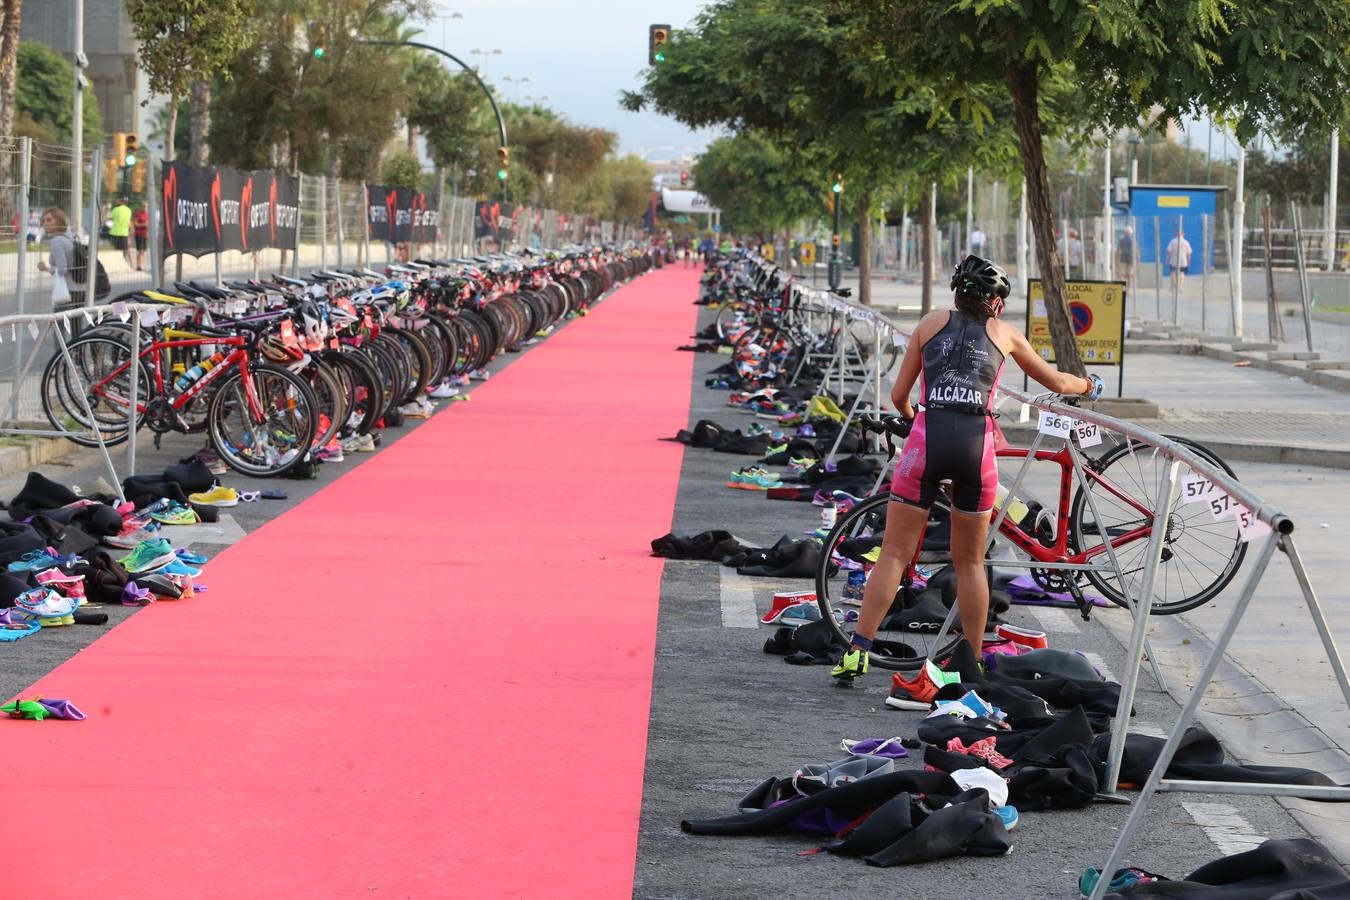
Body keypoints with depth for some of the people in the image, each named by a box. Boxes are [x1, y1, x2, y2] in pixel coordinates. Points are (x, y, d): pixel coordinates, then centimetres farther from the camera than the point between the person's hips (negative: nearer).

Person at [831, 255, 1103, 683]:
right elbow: (1055, 382, 30)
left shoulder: (932, 323, 17)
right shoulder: (1003, 333, 18)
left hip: (927, 439, 0)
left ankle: (858, 651, -6)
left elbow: (899, 395, 17)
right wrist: (1089, 385, 51)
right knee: (970, 562, 13)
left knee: (894, 553, 3)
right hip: (977, 444, 0)